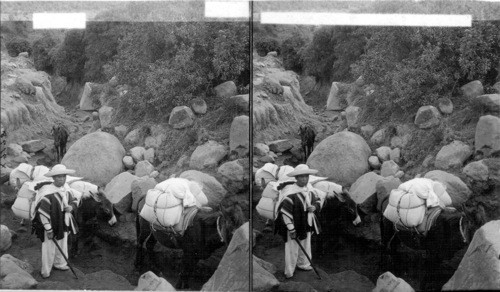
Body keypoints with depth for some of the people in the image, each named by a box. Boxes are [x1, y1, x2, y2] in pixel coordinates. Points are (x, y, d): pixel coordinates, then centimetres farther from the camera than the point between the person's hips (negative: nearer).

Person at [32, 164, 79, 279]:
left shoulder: (66, 189, -5)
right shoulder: (48, 193, -27)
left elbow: (74, 200, 12)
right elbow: (42, 212, -24)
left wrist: (71, 206, -13)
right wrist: (49, 229, -21)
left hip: (63, 224, 7)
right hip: (51, 225, -7)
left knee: (62, 244, 23)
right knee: (49, 248, 6)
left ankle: (59, 264, 46)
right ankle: (45, 271, 24)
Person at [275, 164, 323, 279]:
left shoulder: (310, 189, -2)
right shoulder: (291, 193, -25)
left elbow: (318, 200, 14)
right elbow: (285, 211, -24)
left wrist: (314, 207, -11)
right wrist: (291, 229, -21)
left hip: (307, 224, 7)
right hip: (294, 226, -7)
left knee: (305, 245, 23)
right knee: (292, 248, 4)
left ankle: (303, 264, 46)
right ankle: (289, 272, 20)